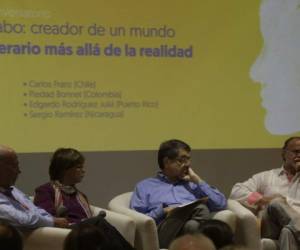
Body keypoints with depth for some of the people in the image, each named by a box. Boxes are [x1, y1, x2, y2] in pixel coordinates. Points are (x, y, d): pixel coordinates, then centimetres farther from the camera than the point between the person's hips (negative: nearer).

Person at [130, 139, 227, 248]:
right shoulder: (144, 186, 24)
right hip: (166, 231, -2)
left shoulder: (192, 184, 33)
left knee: (201, 209, -35)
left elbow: (221, 204, 19)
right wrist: (162, 212, -5)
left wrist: (197, 180, 19)